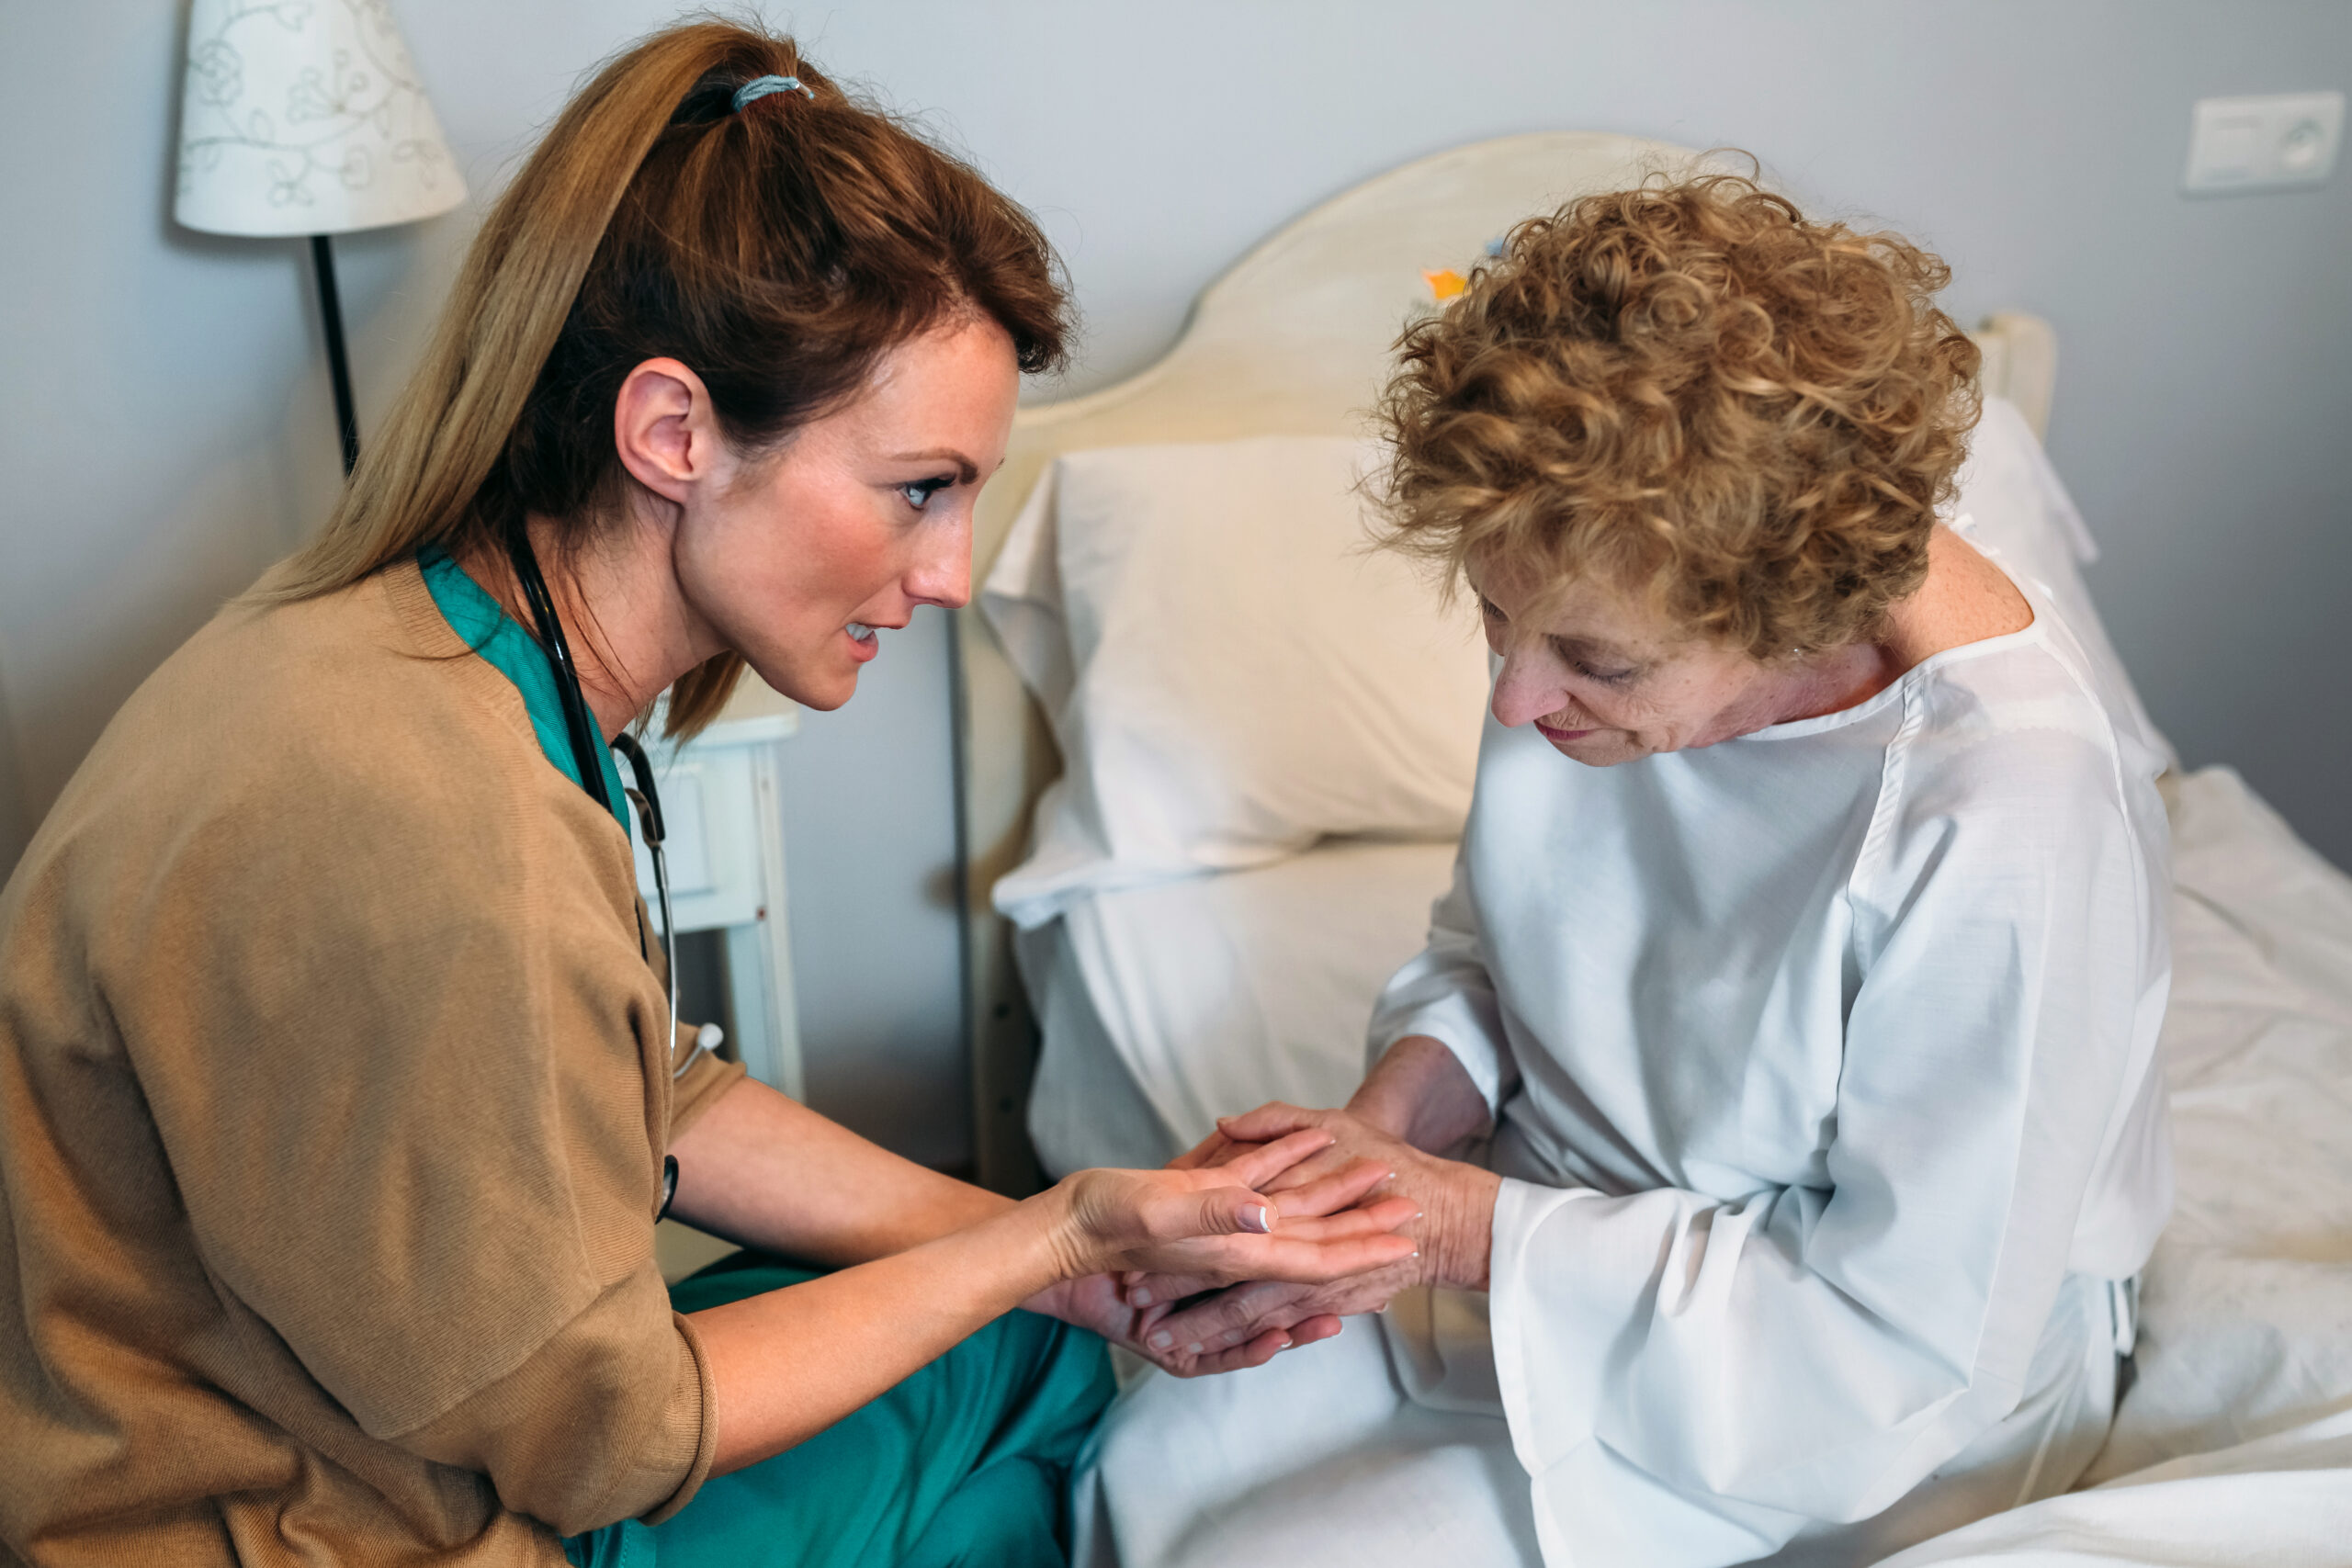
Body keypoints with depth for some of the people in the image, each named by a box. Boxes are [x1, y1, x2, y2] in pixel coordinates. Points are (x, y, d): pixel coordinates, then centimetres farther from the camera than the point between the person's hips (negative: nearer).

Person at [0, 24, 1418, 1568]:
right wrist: (1053, 1233, -15)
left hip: (456, 1412, 7)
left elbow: (655, 1100, 2)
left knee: (1049, 1346, 11)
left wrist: (1081, 1253, -3)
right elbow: (599, 1432, -22)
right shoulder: (410, 833, -34)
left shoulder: (497, 645, -6)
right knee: (1019, 1374, 1)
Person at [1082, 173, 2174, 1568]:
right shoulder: (1620, 597, -13)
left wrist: (1465, 1225, -26)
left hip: (1831, 1408, -5)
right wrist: (1395, 1117, -16)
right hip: (1550, 1236, 6)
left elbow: (1910, 1333, -25)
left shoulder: (2007, 838, -34)